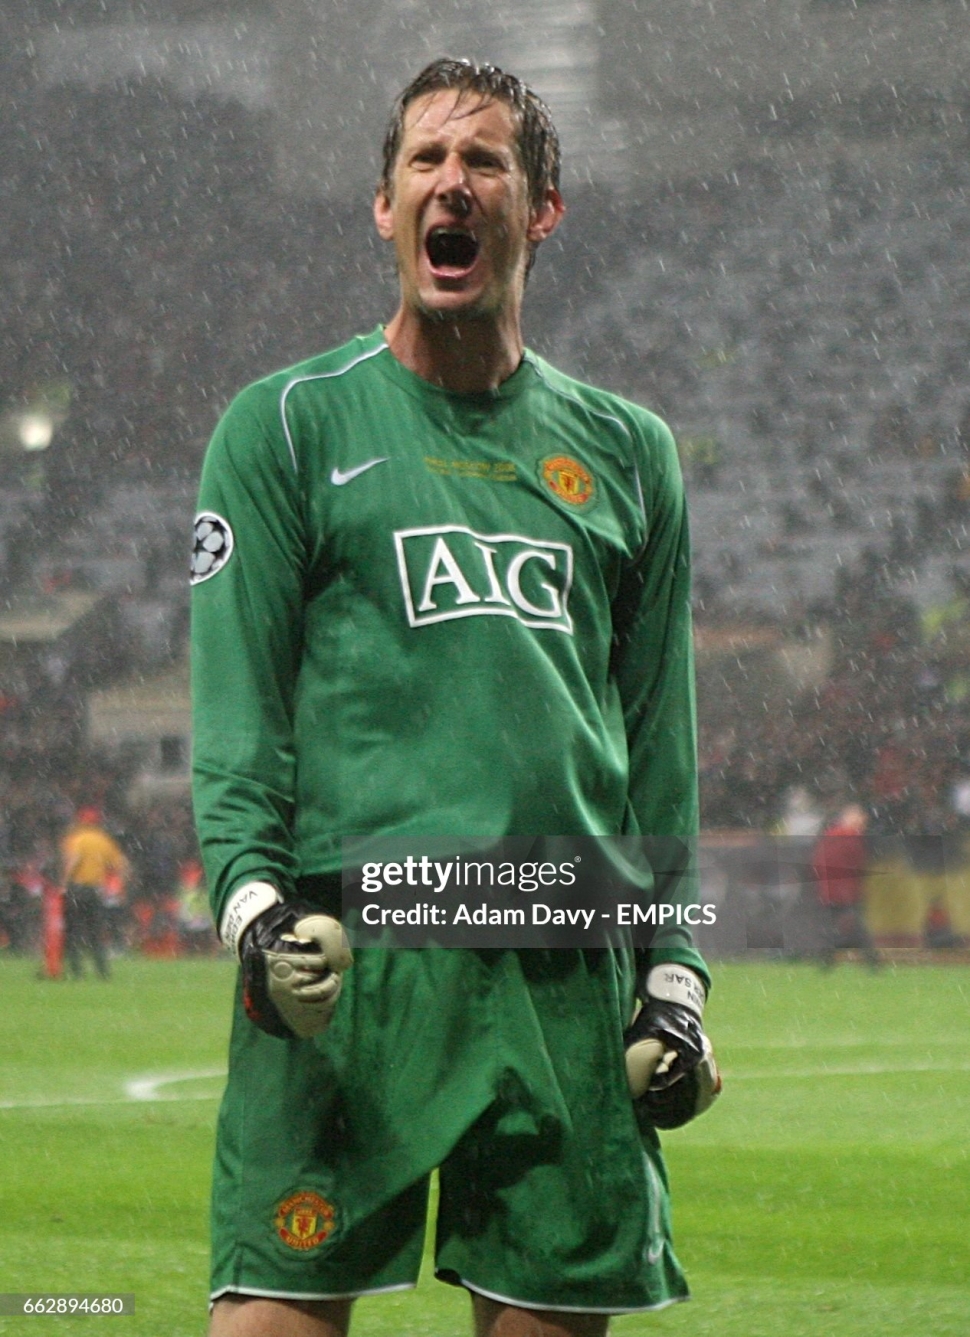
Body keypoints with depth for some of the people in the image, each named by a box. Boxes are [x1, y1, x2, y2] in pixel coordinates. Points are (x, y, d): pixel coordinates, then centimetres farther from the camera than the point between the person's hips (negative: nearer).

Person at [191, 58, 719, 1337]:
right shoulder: (288, 425, 7)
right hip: (350, 946, -3)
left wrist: (674, 969, 11)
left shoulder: (625, 451, 17)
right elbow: (236, 706, 1)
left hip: (570, 969, 3)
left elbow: (659, 744, 18)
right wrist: (253, 894, -13)